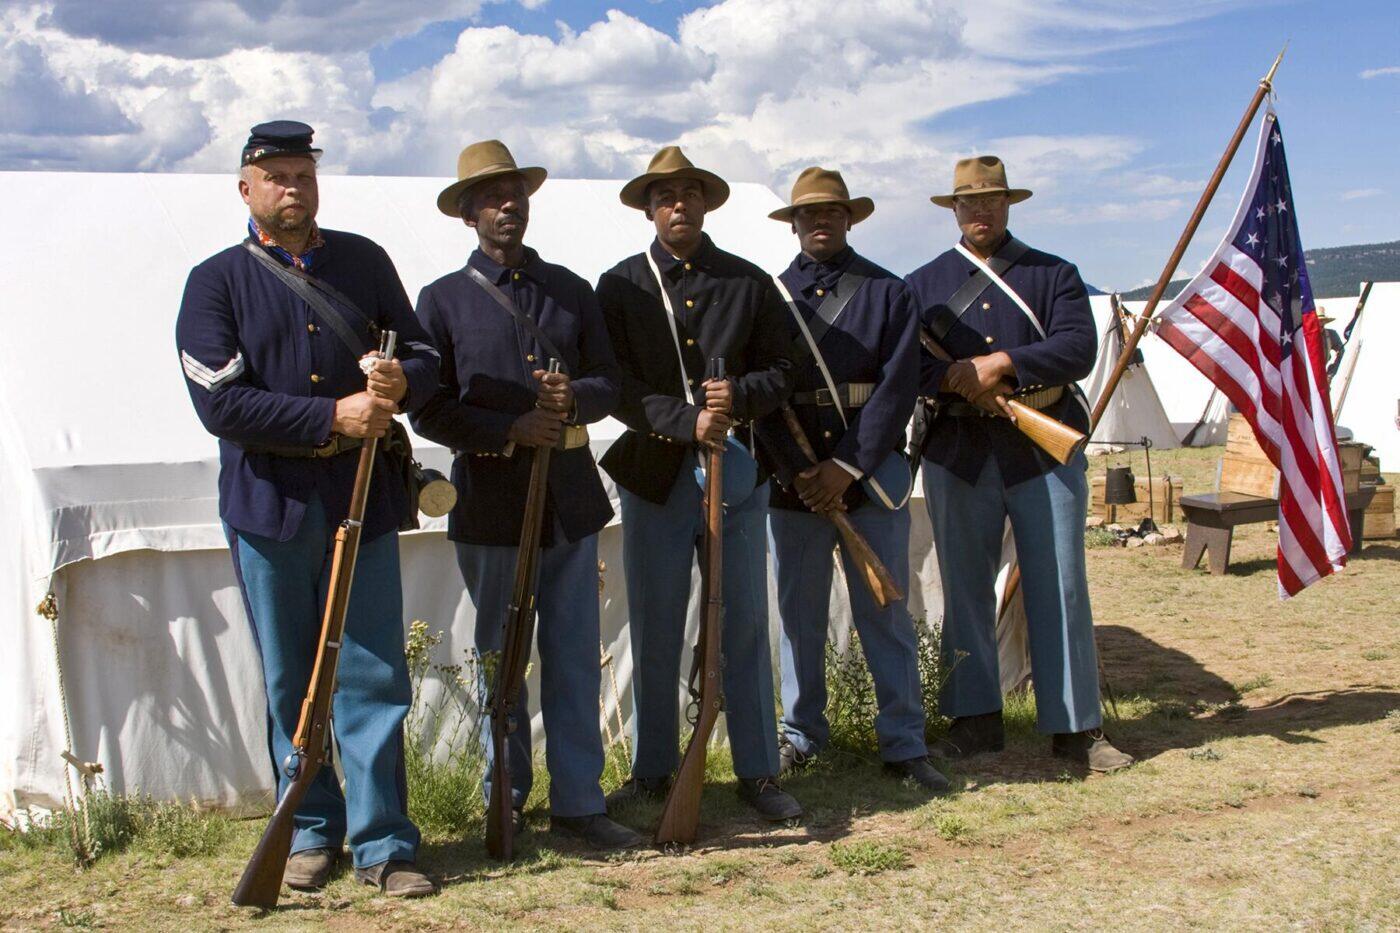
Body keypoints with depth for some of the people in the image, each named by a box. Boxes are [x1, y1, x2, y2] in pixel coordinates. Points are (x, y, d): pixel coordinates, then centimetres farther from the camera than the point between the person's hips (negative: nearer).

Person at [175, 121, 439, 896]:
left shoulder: (364, 262, 9)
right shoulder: (216, 281, 1)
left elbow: (424, 356, 11)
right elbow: (219, 403, -10)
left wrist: (400, 382, -14)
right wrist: (333, 417, -18)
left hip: (363, 498, 1)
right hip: (269, 504, -1)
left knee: (374, 677, 0)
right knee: (291, 681, 8)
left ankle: (383, 844, 6)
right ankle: (310, 832, 22)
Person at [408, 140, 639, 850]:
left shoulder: (572, 290, 13)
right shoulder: (443, 300, 2)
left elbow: (610, 385, 10)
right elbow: (429, 412, -4)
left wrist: (574, 398, -13)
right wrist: (509, 432, -17)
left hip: (572, 498, 3)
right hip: (491, 504, -2)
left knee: (575, 656, 4)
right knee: (500, 658, 8)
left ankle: (578, 799, 12)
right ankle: (505, 798, 22)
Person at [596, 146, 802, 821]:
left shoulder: (749, 283, 8)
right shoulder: (620, 286, 4)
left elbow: (779, 371, 8)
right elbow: (615, 385, -5)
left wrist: (739, 395, -14)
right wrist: (686, 421, -18)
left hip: (735, 470, 1)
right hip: (653, 472, -1)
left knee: (746, 627, 5)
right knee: (654, 633, 6)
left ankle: (758, 772, 14)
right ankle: (651, 771, 18)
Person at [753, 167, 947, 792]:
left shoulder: (887, 292, 5)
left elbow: (898, 387, -4)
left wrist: (848, 468, -12)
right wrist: (798, 474, -10)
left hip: (871, 473, -1)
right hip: (794, 478, 1)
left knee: (887, 612, 2)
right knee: (800, 614, 7)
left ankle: (904, 744, 9)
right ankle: (801, 735, 20)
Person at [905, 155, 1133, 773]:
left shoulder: (1053, 275, 10)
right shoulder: (923, 284, 13)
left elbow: (1079, 347, -5)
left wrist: (1003, 362, -16)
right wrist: (955, 379, -17)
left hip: (1045, 452, -1)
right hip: (958, 457, 1)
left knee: (1060, 588, 0)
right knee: (965, 589, 5)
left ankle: (1076, 727, 7)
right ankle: (974, 721, 15)